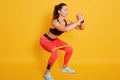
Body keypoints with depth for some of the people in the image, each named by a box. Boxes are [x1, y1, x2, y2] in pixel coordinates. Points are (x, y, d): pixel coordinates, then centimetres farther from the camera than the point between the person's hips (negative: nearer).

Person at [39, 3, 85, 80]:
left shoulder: (67, 22, -12)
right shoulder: (55, 22, -34)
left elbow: (81, 28, -9)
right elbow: (66, 29, -53)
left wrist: (82, 21, -29)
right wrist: (78, 21, -48)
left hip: (54, 40, 8)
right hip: (45, 40, -8)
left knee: (69, 49, 3)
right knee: (56, 53, -31)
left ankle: (65, 67, 26)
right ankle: (47, 73, -14)